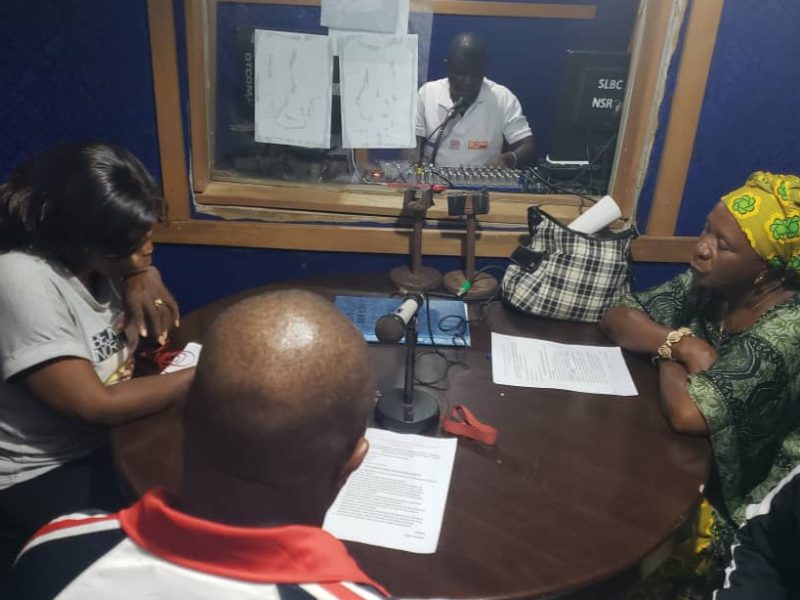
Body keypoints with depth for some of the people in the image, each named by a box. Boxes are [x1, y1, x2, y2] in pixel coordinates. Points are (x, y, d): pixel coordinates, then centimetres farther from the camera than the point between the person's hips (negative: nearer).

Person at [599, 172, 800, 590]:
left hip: (733, 506, -6)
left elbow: (688, 414, -36)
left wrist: (665, 354, -15)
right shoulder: (708, 283, -6)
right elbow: (615, 318, -5)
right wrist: (681, 344, -22)